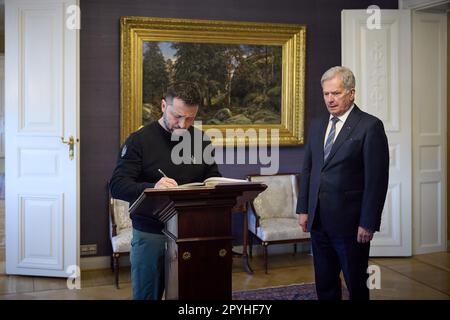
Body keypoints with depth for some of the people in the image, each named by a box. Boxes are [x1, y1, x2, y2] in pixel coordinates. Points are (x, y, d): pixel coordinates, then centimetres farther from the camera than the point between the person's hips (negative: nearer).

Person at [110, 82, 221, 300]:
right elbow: (117, 186, -14)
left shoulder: (202, 141, 6)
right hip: (150, 235, -3)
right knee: (147, 296, 8)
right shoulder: (139, 140, -7)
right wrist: (152, 188, -33)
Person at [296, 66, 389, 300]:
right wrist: (303, 209, 9)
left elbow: (377, 179, -12)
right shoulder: (316, 126, 11)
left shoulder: (370, 126, -9)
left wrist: (368, 223, -14)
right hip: (318, 220, 6)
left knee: (356, 285, 9)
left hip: (350, 223, -5)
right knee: (324, 285, 15)